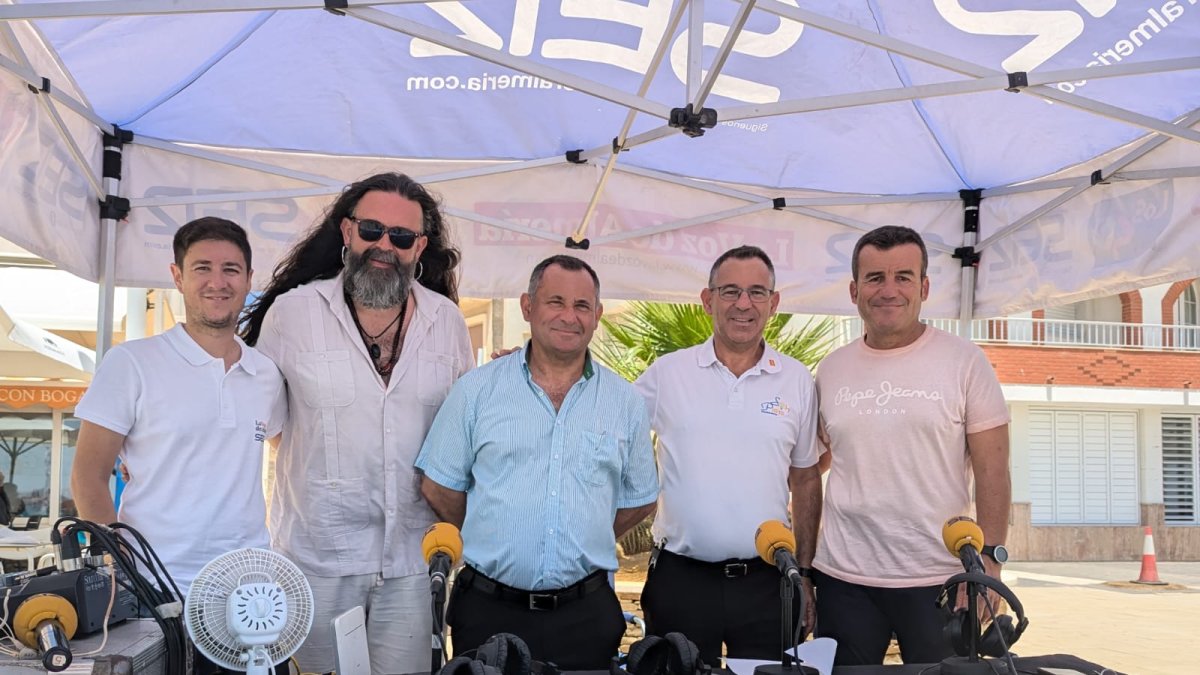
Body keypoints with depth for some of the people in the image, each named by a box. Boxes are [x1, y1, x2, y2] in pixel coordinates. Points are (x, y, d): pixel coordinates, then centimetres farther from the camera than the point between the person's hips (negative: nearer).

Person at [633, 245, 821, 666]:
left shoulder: (797, 381, 4)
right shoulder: (667, 373, 0)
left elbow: (805, 481, 10)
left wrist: (804, 572, 8)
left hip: (766, 582, 1)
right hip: (680, 579, -1)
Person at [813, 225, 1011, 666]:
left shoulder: (964, 362, -3)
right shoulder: (831, 370, 6)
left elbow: (992, 471, -3)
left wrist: (988, 559, -11)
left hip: (938, 580, -2)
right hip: (843, 579, 3)